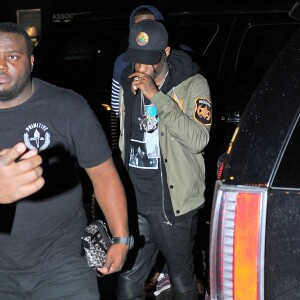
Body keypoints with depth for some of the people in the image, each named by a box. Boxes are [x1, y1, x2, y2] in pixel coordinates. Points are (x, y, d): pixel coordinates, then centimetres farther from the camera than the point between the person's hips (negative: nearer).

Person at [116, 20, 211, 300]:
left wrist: (157, 97, -25)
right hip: (133, 203, 4)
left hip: (173, 203, -4)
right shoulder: (129, 83, 7)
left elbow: (199, 139, -23)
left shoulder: (192, 85, -9)